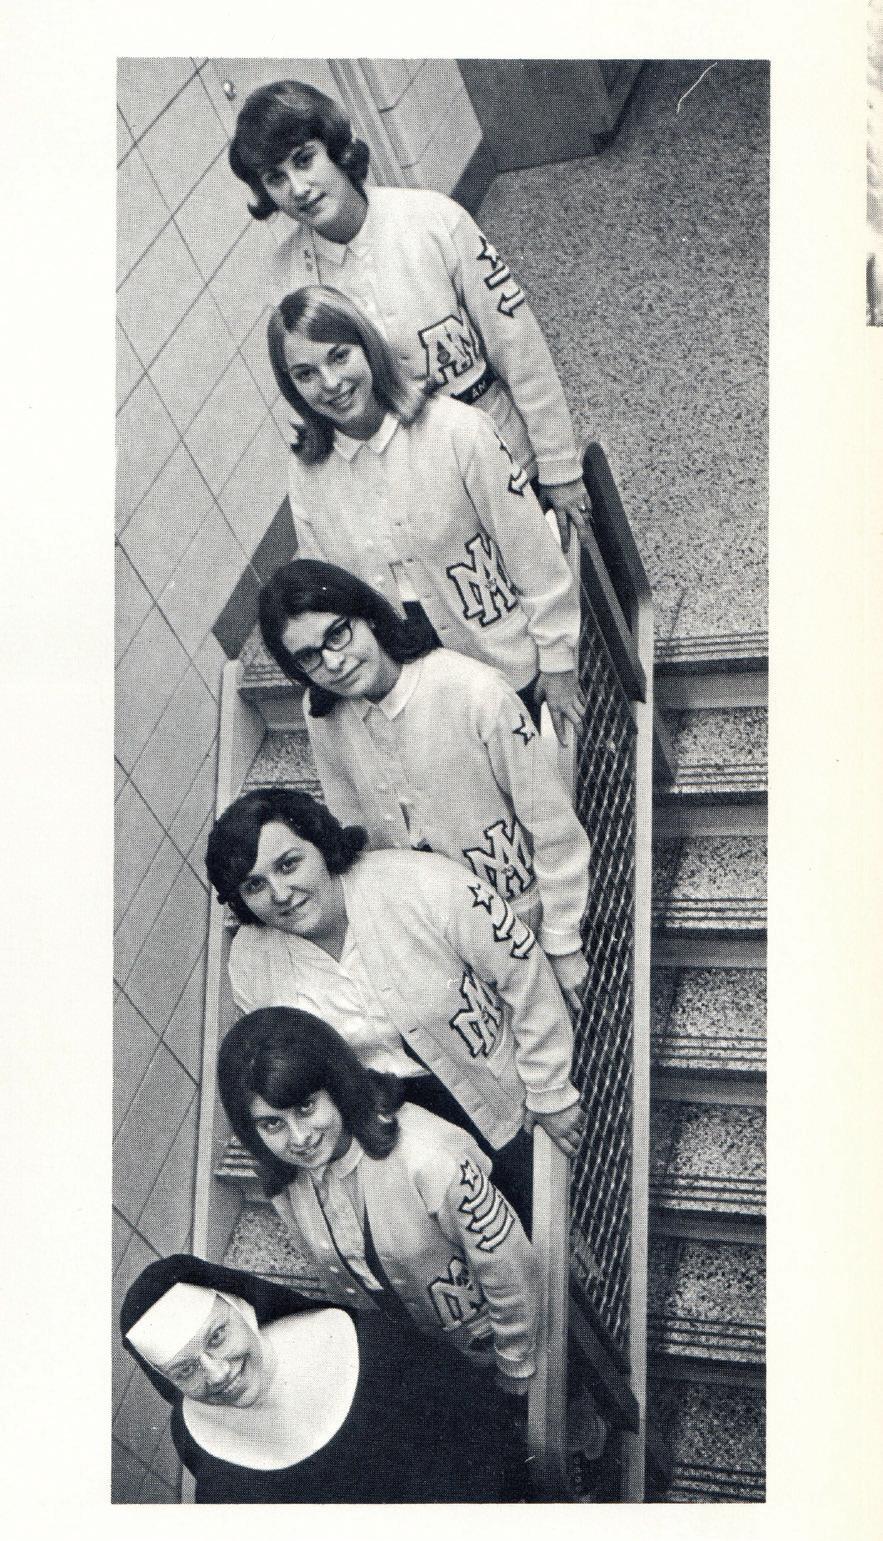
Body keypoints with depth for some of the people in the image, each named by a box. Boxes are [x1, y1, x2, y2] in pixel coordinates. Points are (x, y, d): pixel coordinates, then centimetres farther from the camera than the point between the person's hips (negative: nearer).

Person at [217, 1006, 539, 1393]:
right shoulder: (280, 1178, -20)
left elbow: (511, 1273, -26)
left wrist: (516, 1373, -11)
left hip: (478, 1343, -4)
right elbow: (333, 1276, 1)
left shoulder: (429, 1160, -40)